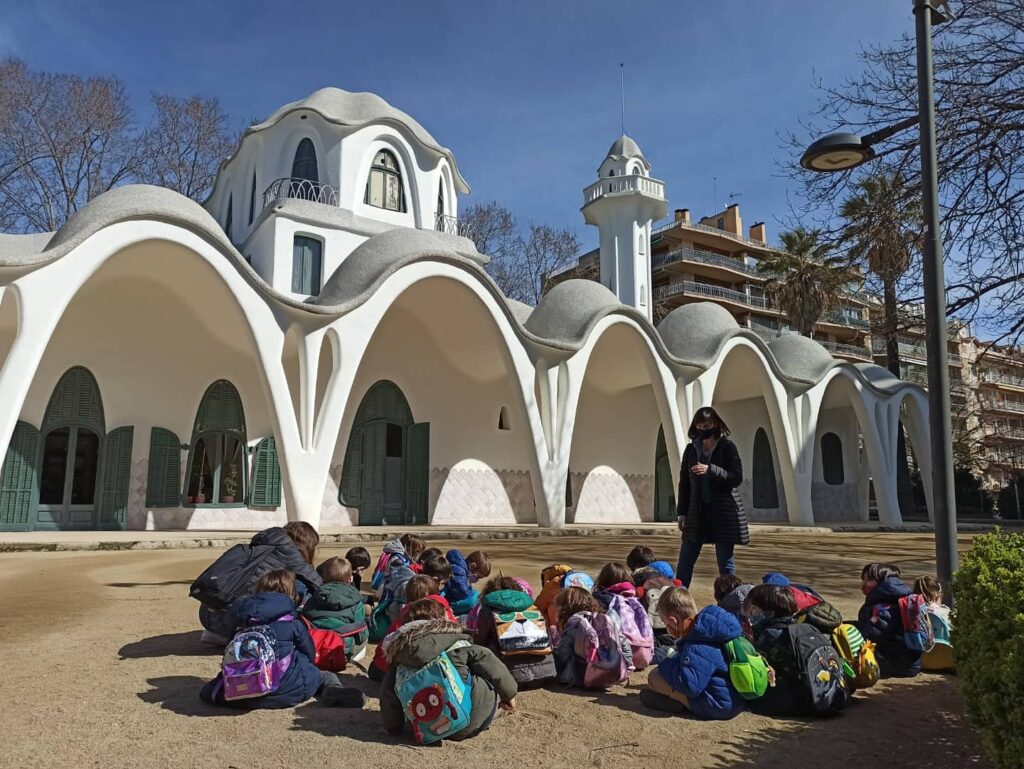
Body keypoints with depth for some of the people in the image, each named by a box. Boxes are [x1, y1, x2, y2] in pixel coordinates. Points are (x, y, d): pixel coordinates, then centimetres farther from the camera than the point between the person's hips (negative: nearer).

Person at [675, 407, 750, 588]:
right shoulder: (691, 449, 9)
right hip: (697, 511, 4)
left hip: (723, 512, -4)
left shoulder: (727, 447, -3)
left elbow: (737, 478, -9)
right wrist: (682, 512, 8)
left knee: (725, 563, 3)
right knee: (685, 561, 2)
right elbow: (684, 483, 12)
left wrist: (710, 470, -22)